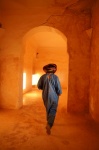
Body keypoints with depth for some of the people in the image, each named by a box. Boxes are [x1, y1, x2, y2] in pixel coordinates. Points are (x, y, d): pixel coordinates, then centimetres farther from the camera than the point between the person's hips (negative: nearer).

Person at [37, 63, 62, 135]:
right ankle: (49, 125, -15)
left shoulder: (43, 77, -5)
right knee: (53, 111, 3)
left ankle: (49, 123, 37)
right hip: (53, 97, -3)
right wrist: (59, 93, 9)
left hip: (45, 96, 4)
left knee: (48, 110, 22)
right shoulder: (55, 77, -12)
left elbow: (39, 86, 2)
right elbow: (59, 88, -11)